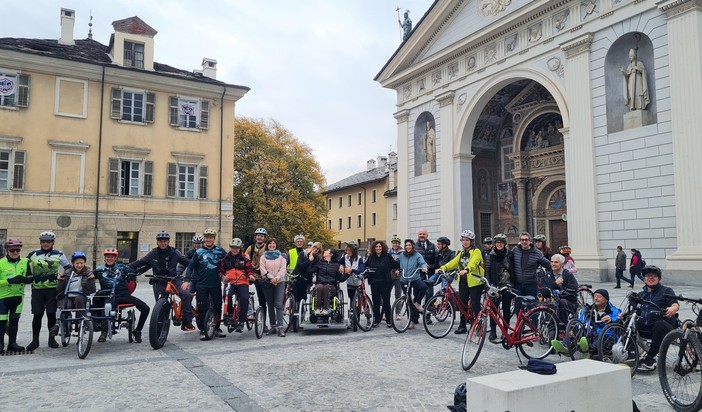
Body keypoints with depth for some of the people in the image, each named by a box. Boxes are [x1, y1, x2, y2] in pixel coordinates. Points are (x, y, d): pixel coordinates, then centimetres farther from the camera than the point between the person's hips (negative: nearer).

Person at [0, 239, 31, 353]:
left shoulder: (25, 262, 2)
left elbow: (31, 277, 6)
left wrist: (24, 279, -15)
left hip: (18, 296, 3)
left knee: (14, 320, 12)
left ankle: (12, 343, 21)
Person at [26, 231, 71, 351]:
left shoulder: (59, 255, 6)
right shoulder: (33, 254, 10)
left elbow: (69, 269, 13)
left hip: (53, 288, -1)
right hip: (37, 289, 1)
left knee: (51, 314, 2)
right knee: (37, 315, 2)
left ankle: (52, 339, 13)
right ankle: (35, 340, 12)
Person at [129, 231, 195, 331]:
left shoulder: (174, 252, -1)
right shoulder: (153, 254, 2)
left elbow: (188, 262, -2)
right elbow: (139, 263, 5)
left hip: (174, 280, -2)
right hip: (159, 282, 2)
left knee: (187, 295, -24)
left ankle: (187, 322, -16)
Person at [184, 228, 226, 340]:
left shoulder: (220, 251, 4)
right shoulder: (198, 252, 2)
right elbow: (190, 267, 3)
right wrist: (187, 280, -8)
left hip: (215, 284, 1)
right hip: (201, 284, -1)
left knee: (217, 306, 5)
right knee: (202, 308, -2)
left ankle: (216, 328, 21)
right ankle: (203, 330, 9)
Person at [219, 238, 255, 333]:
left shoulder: (244, 257, 8)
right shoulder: (226, 258, 13)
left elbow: (249, 269, 7)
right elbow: (221, 270, 16)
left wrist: (250, 275, -14)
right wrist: (223, 276, -5)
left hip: (242, 282, -1)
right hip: (229, 282, 1)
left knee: (244, 299, -24)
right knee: (227, 296, -31)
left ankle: (241, 322, -11)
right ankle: (230, 314, -5)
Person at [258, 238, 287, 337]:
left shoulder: (281, 256, 9)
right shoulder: (263, 257, 10)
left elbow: (283, 269, -1)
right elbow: (263, 269, -1)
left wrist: (277, 278, -16)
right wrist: (271, 278, -14)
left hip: (279, 282, -1)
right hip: (267, 283, 2)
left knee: (278, 305, -12)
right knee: (270, 305, 7)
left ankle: (280, 327, -15)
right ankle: (272, 326, 15)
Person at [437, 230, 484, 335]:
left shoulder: (476, 251, -5)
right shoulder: (462, 253, 18)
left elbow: (473, 263, -25)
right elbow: (454, 262, 4)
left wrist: (466, 270, -44)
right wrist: (443, 268, -13)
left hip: (474, 281, -7)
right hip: (463, 281, 7)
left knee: (475, 304, -5)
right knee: (463, 303, 8)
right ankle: (462, 325, 17)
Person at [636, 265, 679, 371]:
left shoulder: (666, 291, 9)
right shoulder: (641, 294, 22)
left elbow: (676, 304, -8)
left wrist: (673, 309, -34)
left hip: (666, 327, -5)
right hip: (646, 328, 5)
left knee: (660, 324, -39)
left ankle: (650, 358, -35)